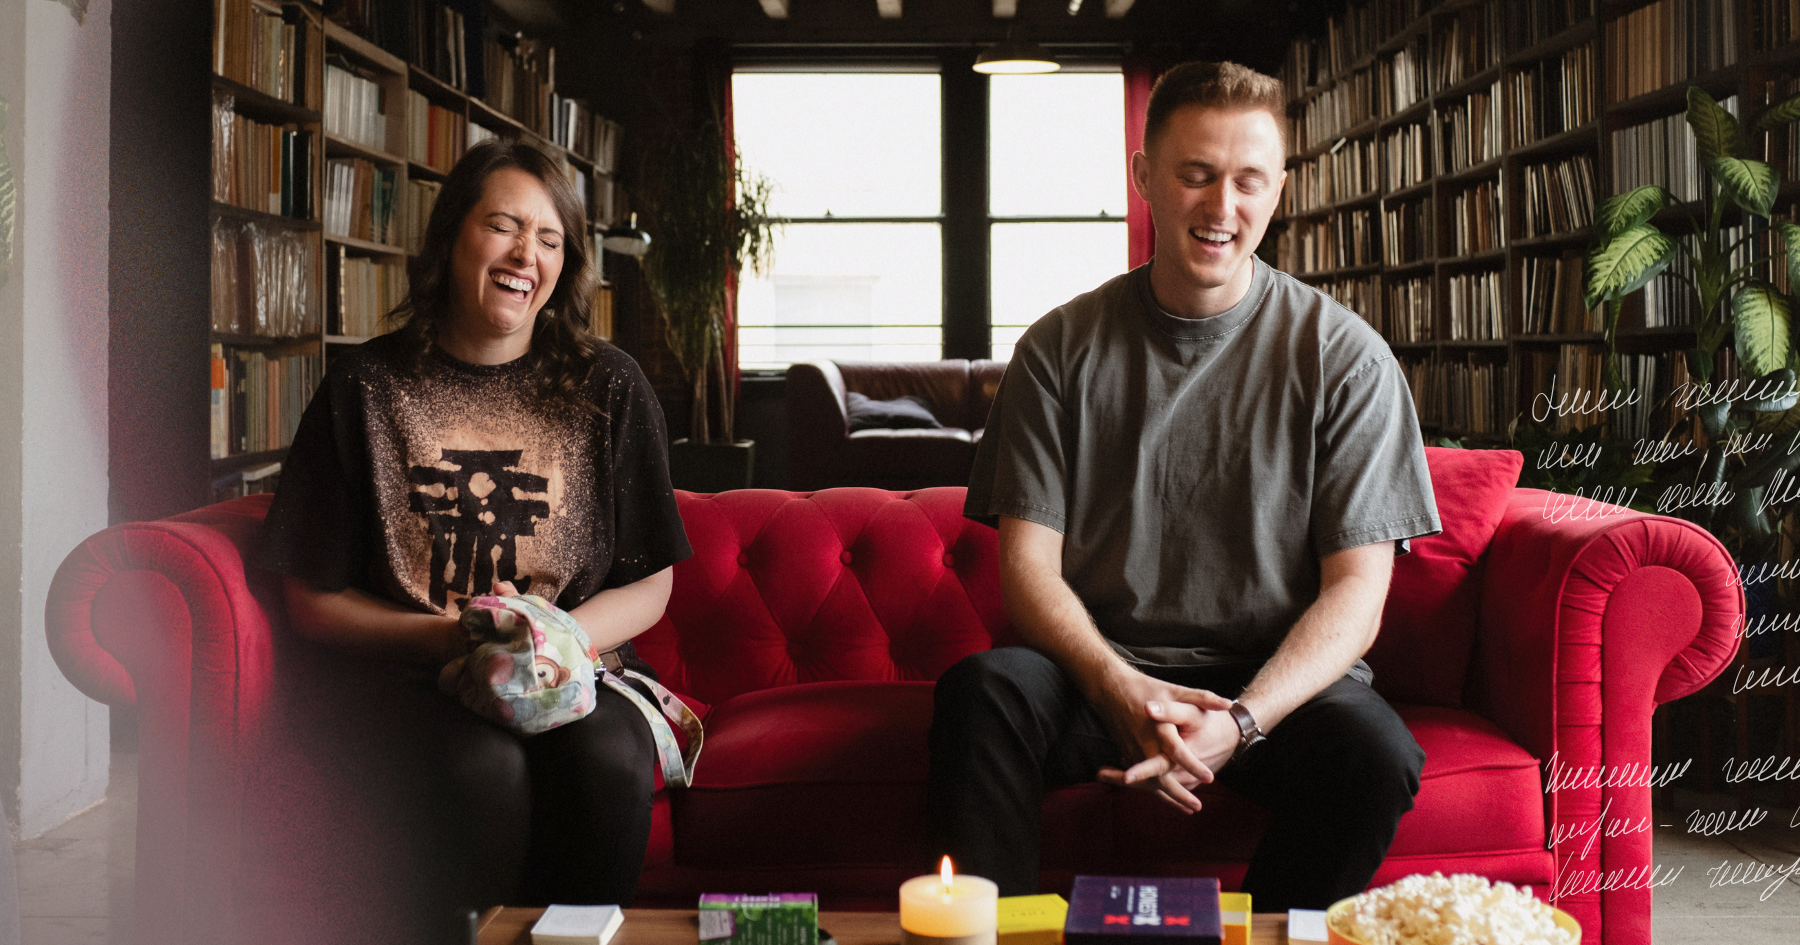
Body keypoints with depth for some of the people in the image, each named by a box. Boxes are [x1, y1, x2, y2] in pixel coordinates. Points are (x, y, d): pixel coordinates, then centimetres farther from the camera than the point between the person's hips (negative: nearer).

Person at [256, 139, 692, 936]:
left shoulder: (608, 386, 8)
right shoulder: (365, 386, 6)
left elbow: (649, 588, 9)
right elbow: (313, 602, 6)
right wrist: (447, 639, -10)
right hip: (409, 678, -1)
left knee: (604, 760, -32)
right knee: (484, 768, -33)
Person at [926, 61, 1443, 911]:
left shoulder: (1345, 356, 1)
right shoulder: (1062, 347, 5)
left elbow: (1357, 588, -3)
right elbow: (1028, 561, 0)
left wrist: (1242, 720, -20)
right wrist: (1123, 692, -20)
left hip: (1278, 679, 0)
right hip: (1100, 671, 0)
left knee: (1372, 749, -32)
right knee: (982, 690, -31)